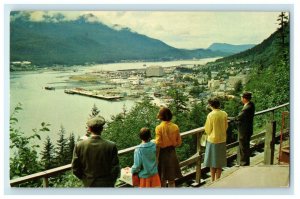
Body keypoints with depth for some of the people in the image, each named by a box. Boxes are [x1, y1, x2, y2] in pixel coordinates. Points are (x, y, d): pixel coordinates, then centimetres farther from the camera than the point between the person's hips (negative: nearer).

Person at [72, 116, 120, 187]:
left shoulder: (79, 145, -12)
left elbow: (75, 168, -5)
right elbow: (115, 169, -12)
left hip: (88, 185, 2)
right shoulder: (111, 146, -17)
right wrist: (111, 182, 6)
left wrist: (85, 179, 11)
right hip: (106, 185, -2)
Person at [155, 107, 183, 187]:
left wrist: (156, 158, -6)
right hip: (172, 153, 3)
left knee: (162, 179, 10)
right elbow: (179, 142, 1)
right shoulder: (175, 127, -6)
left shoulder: (159, 128, -17)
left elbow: (158, 144, -17)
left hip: (162, 153, -3)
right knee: (171, 178, 15)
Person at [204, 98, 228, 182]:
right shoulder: (224, 114, -5)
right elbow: (226, 127, 6)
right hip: (222, 140, 4)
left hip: (213, 140, -4)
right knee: (220, 162, 14)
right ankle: (217, 180, 23)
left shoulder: (210, 115, -17)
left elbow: (207, 130, -10)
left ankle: (213, 181, 17)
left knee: (213, 162, 9)